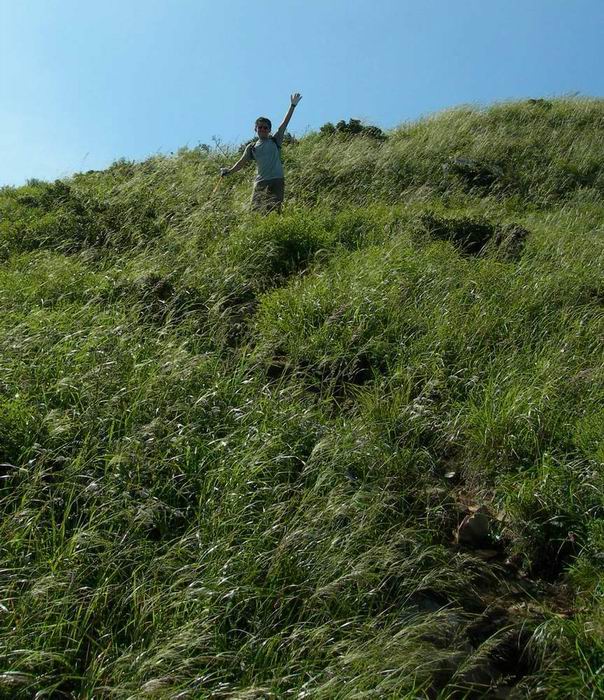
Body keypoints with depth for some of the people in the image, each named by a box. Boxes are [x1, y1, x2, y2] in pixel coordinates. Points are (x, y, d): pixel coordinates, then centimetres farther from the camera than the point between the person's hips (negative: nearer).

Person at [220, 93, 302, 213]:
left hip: (277, 181, -2)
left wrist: (292, 105, 1)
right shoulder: (252, 147, 16)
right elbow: (242, 162, 17)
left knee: (274, 212, -12)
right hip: (260, 182, 2)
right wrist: (229, 171, 6)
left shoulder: (275, 141, 11)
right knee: (256, 211, -6)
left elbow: (284, 124, 6)